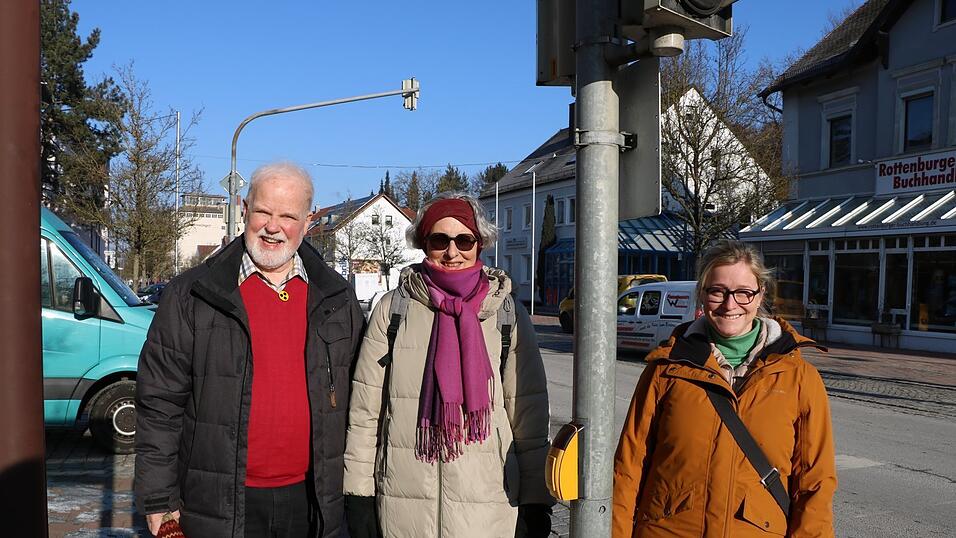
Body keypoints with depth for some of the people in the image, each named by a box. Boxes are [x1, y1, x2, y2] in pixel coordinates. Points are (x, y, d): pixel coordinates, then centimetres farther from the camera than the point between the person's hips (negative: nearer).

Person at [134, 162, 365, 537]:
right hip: (219, 506, -2)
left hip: (310, 499, 2)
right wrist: (159, 500, -3)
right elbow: (160, 404, -3)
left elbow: (356, 399, 9)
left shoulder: (337, 301, 4)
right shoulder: (191, 297, -4)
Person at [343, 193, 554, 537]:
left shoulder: (509, 315, 0)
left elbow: (529, 415, 1)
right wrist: (358, 494, 0)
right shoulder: (393, 308, 0)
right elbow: (364, 411, 2)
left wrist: (536, 502, 0)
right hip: (402, 506, 1)